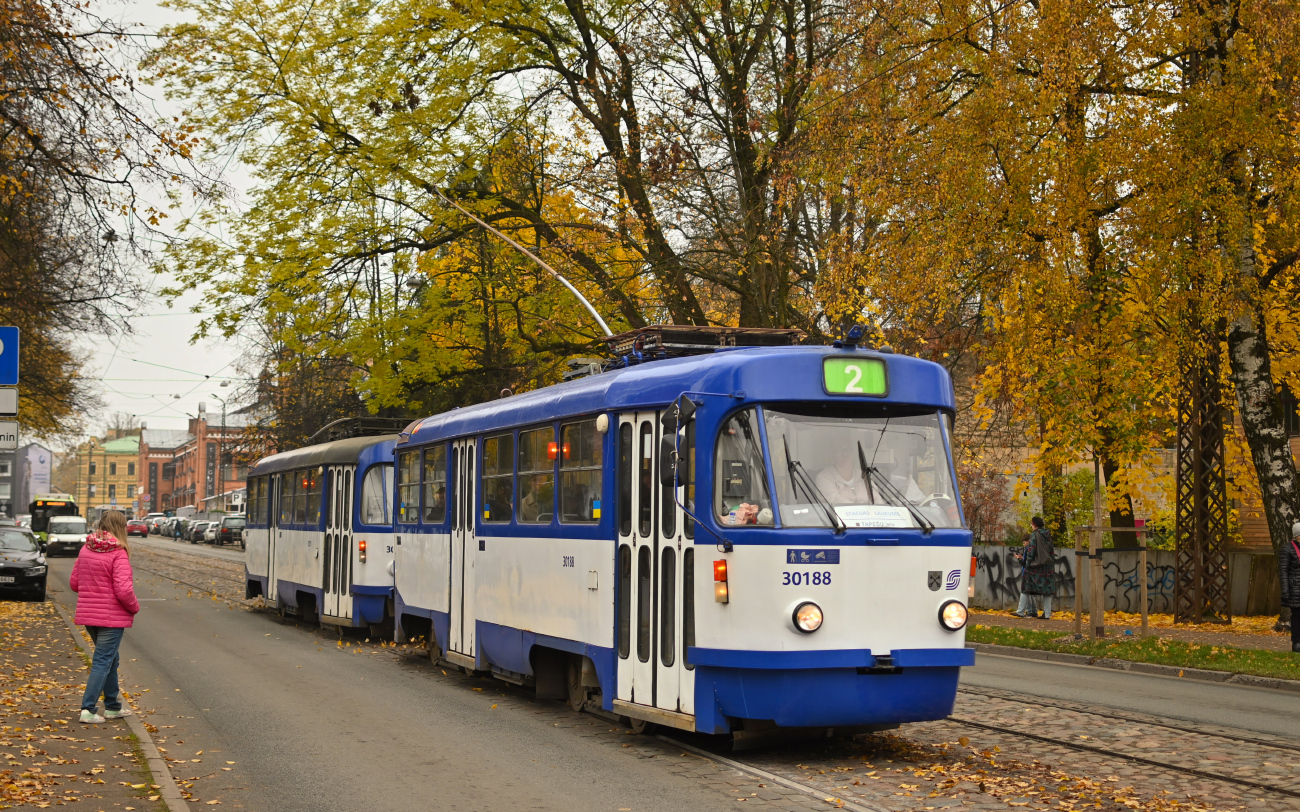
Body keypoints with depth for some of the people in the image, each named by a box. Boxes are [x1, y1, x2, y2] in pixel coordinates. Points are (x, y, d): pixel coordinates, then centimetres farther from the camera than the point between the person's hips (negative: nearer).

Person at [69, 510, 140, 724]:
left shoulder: (86, 549, 4)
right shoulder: (118, 554, -17)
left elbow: (74, 583, 10)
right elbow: (123, 590, -22)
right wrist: (134, 607, -5)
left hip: (88, 615, 7)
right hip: (111, 617, -7)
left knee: (109, 658, 20)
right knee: (103, 662, 0)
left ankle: (113, 706, 28)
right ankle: (88, 710, -4)